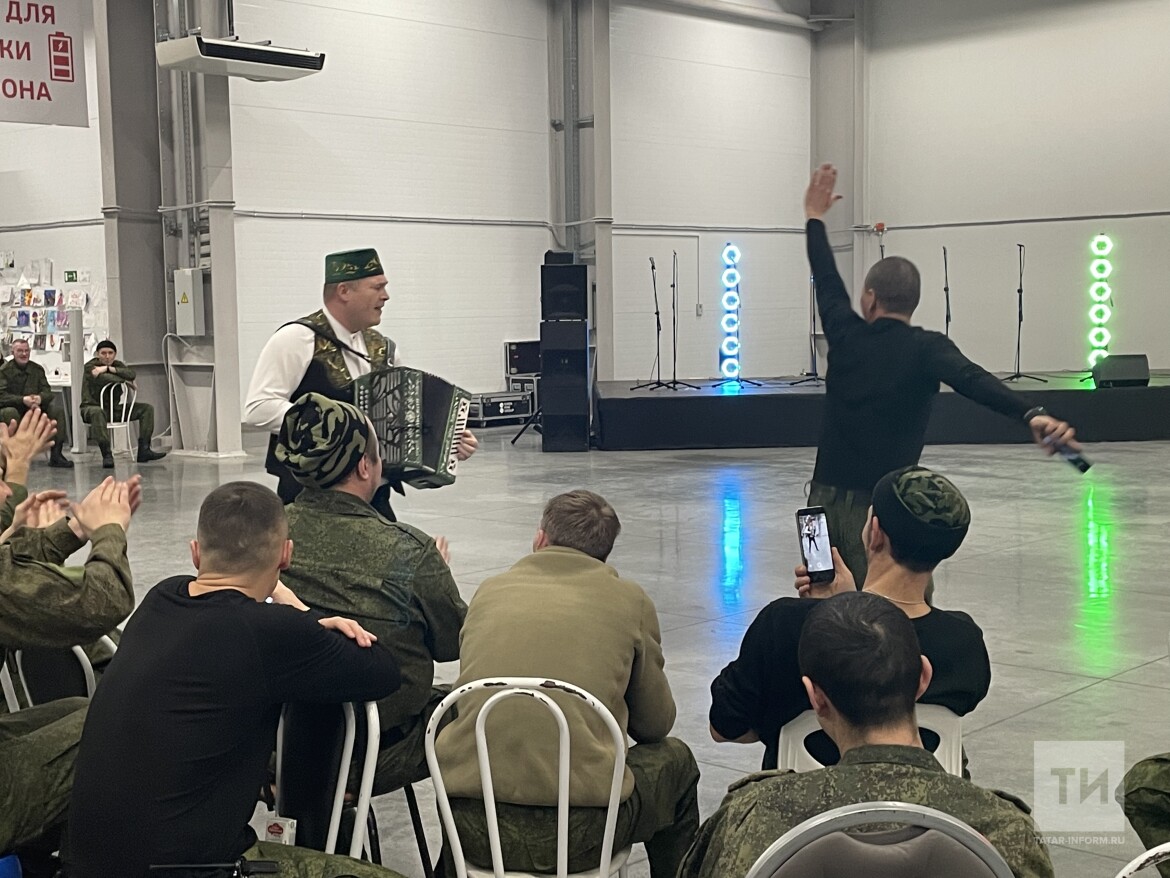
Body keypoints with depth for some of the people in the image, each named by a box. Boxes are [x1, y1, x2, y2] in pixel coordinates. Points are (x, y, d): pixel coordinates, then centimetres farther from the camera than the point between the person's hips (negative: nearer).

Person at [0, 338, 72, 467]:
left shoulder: (37, 369, 9)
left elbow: (47, 392, 2)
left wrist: (39, 398, -24)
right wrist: (23, 400, -31)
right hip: (13, 408, -4)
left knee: (58, 410, -16)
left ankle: (56, 455, -16)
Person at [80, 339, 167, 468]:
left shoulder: (117, 365, 10)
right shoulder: (90, 366, -6)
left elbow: (132, 374, -13)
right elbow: (104, 379, -26)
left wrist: (108, 368, -20)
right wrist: (126, 381, -13)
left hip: (114, 407, 6)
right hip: (92, 406, -6)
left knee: (147, 408, -3)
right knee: (97, 413, -42)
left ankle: (143, 450, -12)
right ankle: (106, 455, -41)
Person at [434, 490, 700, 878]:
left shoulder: (490, 590, 11)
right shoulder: (629, 599, 4)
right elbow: (655, 725, 12)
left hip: (472, 826, 3)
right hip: (577, 831, -3)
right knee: (675, 761, 25)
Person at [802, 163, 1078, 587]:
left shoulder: (845, 335, 3)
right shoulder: (926, 349, -7)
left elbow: (827, 280, 19)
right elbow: (973, 379, -26)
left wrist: (815, 218, 34)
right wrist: (1031, 413, -42)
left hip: (825, 496, 4)